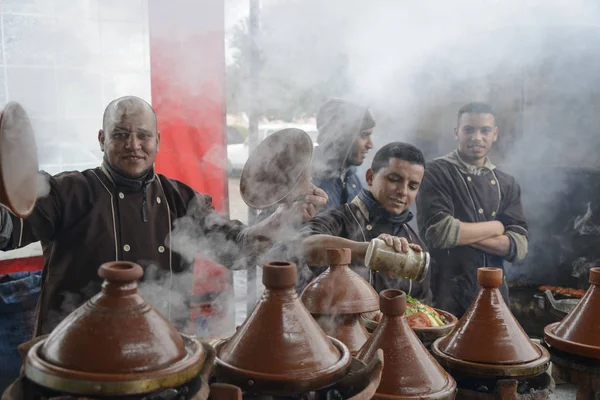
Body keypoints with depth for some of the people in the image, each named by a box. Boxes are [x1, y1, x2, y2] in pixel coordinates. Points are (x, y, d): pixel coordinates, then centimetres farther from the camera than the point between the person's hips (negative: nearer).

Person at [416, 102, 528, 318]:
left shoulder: (507, 184, 8)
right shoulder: (437, 173, -7)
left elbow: (519, 246, -2)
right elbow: (438, 232, -21)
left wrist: (461, 233, -14)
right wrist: (496, 227, -8)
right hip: (446, 298, -5)